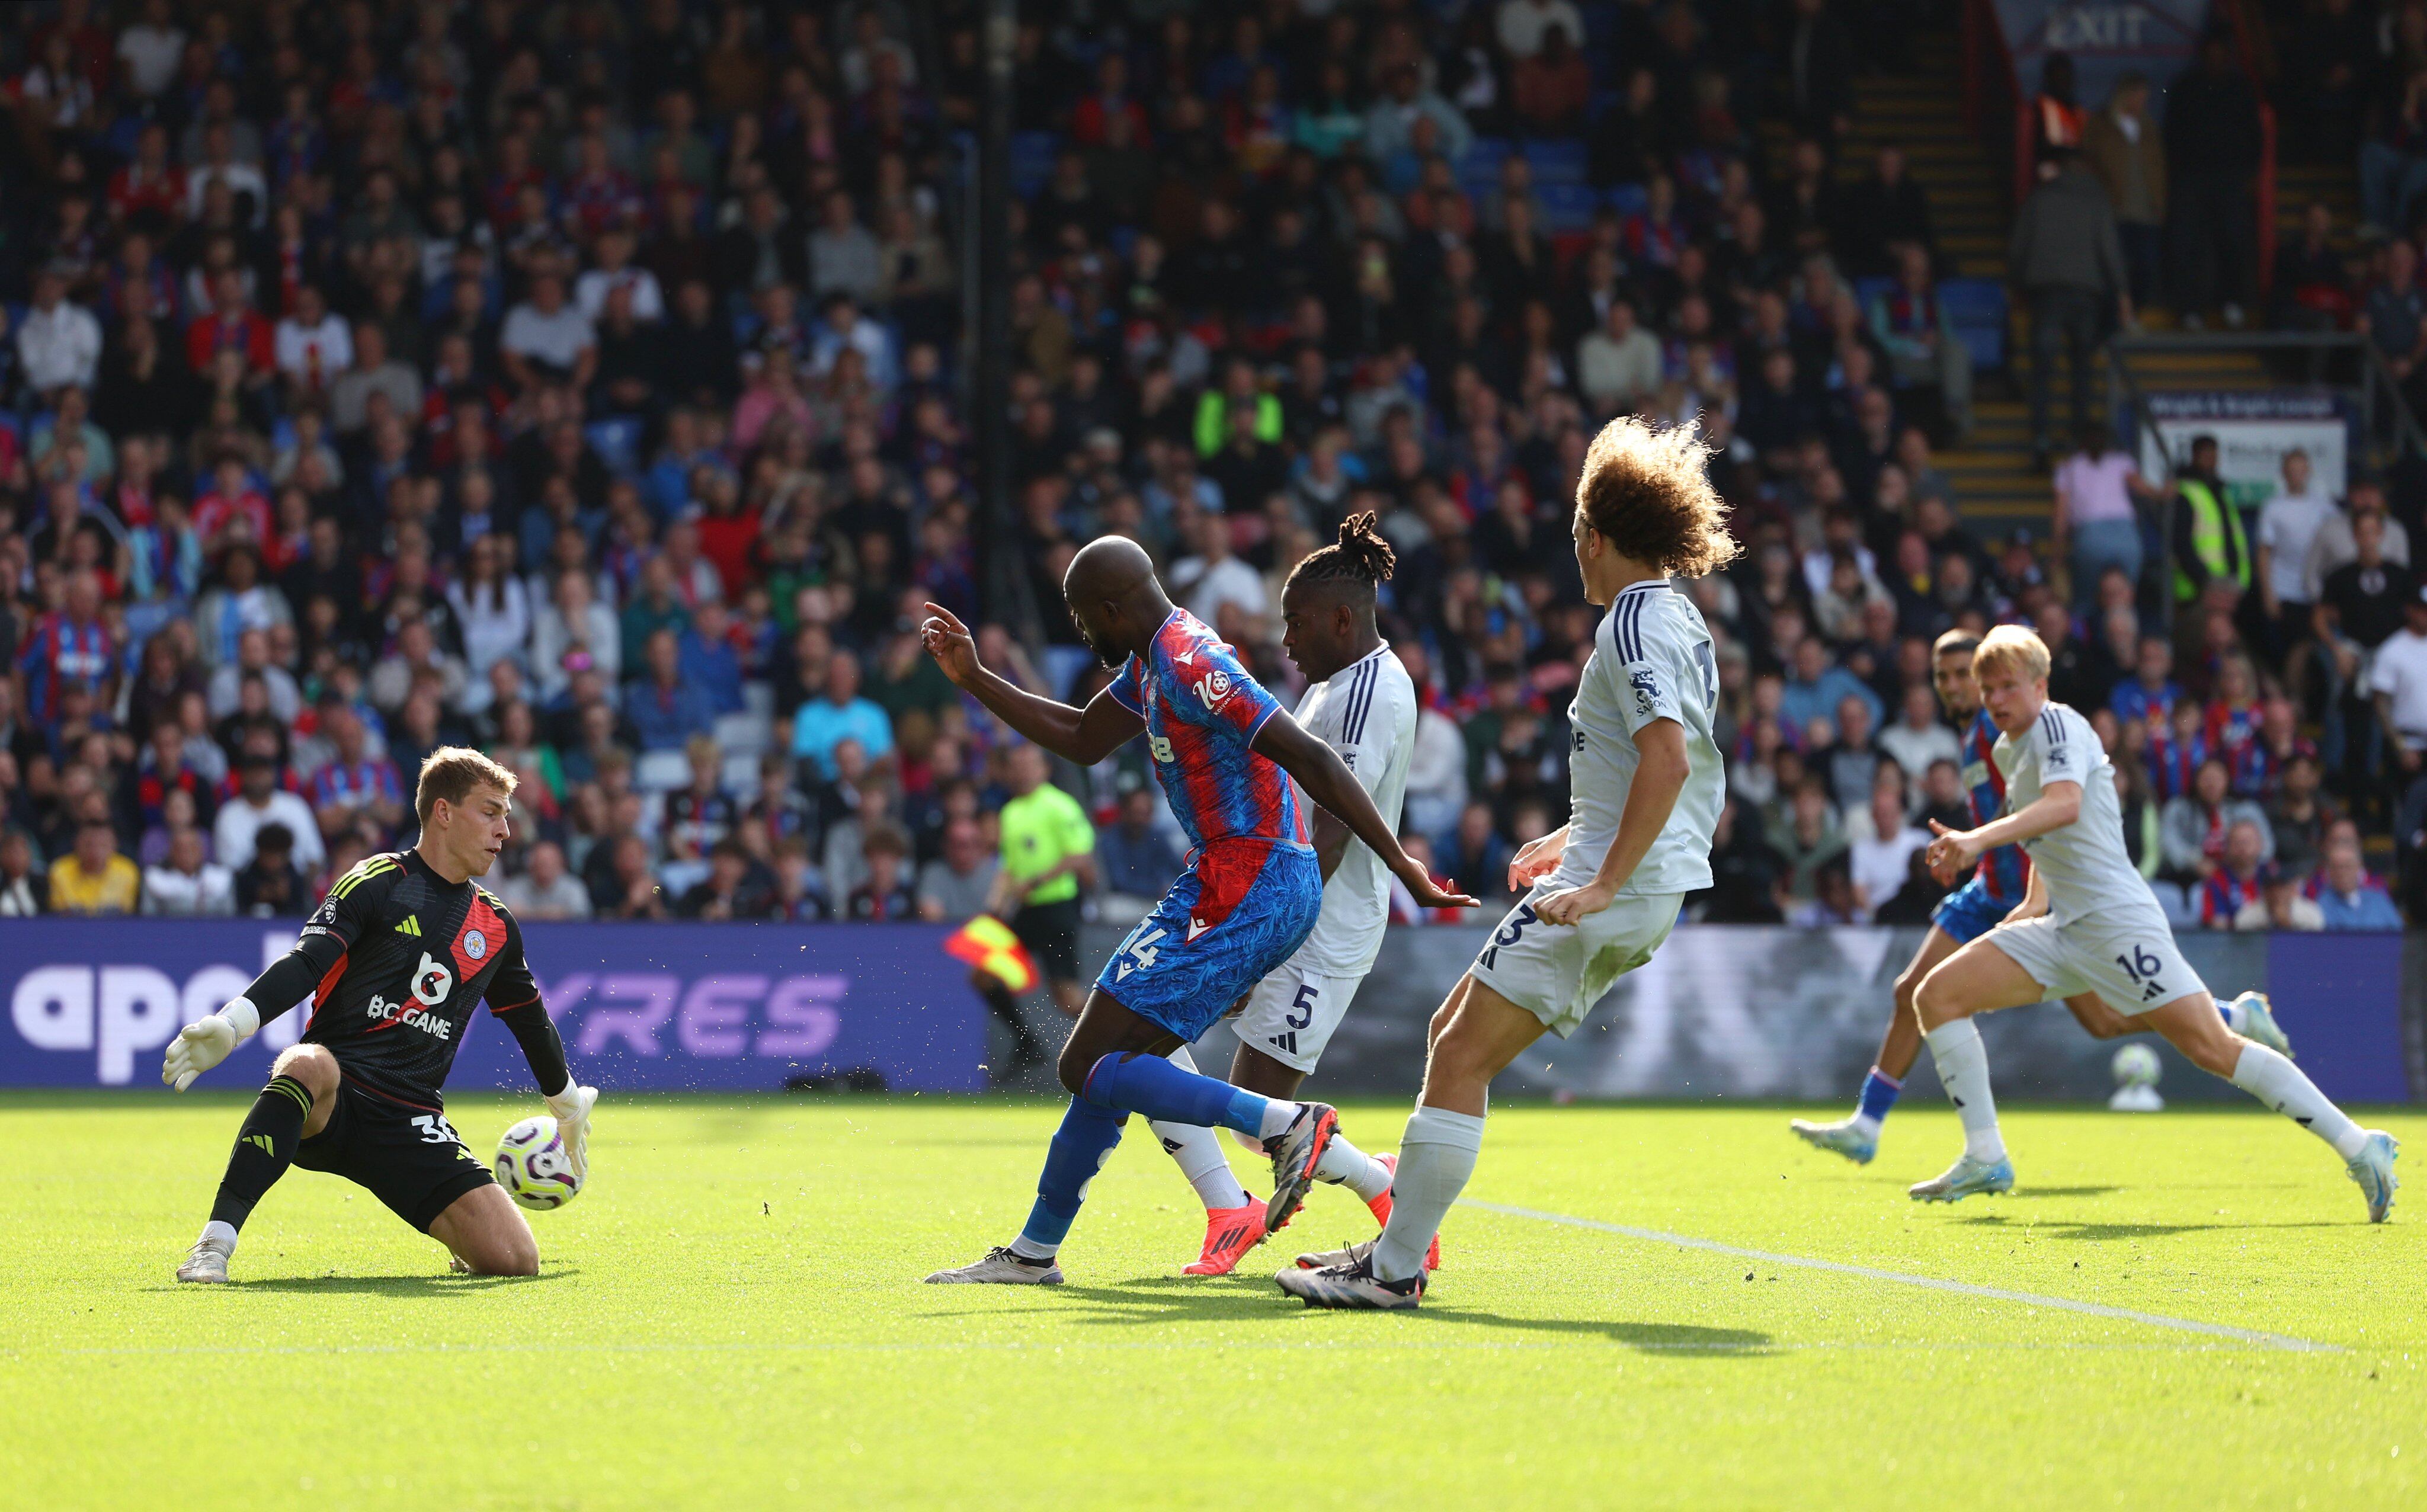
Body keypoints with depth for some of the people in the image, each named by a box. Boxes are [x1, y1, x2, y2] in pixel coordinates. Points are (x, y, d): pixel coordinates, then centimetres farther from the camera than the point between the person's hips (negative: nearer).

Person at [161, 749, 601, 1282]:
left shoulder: (497, 927, 16)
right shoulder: (379, 884, 0)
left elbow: (531, 1021, 33)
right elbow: (305, 966, -13)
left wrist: (568, 1106, 47)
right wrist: (229, 1024, -30)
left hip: (410, 1121, 4)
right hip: (330, 1098, -4)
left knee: (515, 1259, -14)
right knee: (308, 1065, -43)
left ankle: (462, 1241, 25)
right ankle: (215, 1244, -42)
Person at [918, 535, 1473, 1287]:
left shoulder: (1189, 663, -17)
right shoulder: (1150, 663, 15)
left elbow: (1309, 758, -21)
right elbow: (1082, 741, 33)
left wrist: (1400, 864, -23)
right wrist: (974, 679, 28)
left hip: (1249, 892, -10)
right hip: (1222, 882, 10)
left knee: (1091, 1069, -11)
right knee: (1105, 1062, 17)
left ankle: (1285, 1123, -19)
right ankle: (1034, 1250, 26)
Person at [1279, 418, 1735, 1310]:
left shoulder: (1636, 621, -14)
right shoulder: (1678, 619, 17)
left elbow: (1669, 760, -27)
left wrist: (1604, 882, -26)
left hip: (1618, 892, -10)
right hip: (1634, 884, 10)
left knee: (1462, 1057, -11)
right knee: (1454, 1033, 16)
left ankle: (1393, 1270, -12)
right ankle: (1402, 1242, 19)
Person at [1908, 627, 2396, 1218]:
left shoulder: (2056, 725, -9)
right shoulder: (2008, 750, 18)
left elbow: (2065, 805, -30)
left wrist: (1979, 840, -40)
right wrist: (2037, 902, 23)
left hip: (2116, 919, -9)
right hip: (2063, 927, 9)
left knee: (2212, 1047, -15)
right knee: (1937, 995, -1)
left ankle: (2359, 1147, -11)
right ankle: (1985, 1160, 0)